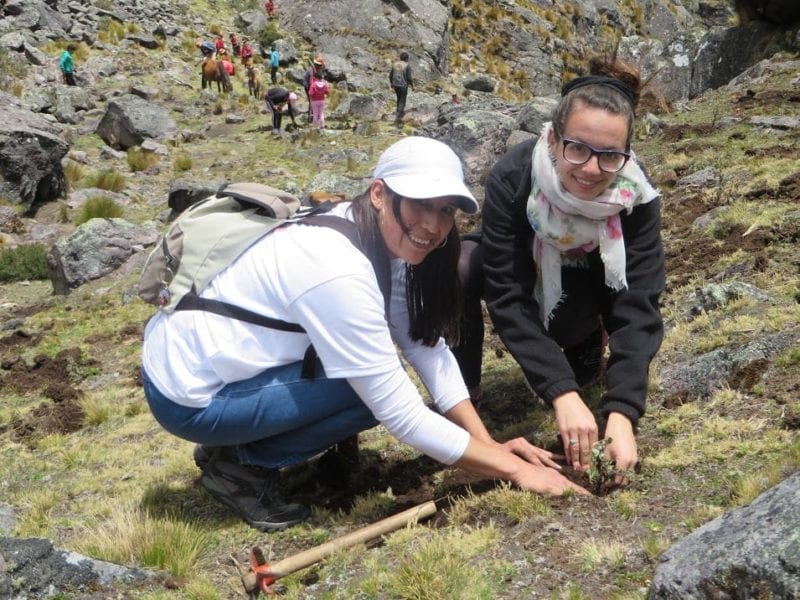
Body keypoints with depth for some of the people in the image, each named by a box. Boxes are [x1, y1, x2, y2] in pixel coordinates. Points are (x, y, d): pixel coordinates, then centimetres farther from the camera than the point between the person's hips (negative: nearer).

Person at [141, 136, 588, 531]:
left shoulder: (378, 238, -3)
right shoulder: (339, 271, -30)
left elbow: (426, 345, -2)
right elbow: (403, 416, -27)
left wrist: (489, 444, -10)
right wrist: (511, 468, -20)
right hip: (189, 395, -9)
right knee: (379, 389, -17)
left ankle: (245, 442, 12)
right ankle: (240, 464, -1)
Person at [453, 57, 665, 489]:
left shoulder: (637, 198, -31)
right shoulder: (511, 179, -36)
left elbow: (636, 308, -35)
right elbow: (508, 298, -39)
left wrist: (621, 412, -48)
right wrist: (562, 394, -48)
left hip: (580, 293, 1)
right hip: (518, 273, -1)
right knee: (459, 265, -33)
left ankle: (587, 347, 6)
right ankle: (462, 394, -12)